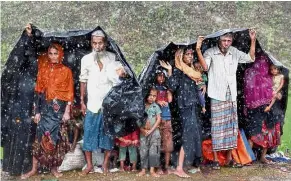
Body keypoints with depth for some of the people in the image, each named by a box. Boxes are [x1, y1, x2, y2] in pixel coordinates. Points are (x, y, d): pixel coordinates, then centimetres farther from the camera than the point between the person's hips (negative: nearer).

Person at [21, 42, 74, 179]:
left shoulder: (66, 71, 1)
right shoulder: (43, 69, 6)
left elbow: (69, 93, -2)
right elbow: (38, 92, 4)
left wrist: (67, 111, -8)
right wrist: (37, 111, -1)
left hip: (59, 108, -1)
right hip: (45, 108, 1)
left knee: (56, 137, 3)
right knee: (41, 137, 0)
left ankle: (54, 167, 16)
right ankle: (34, 168, 9)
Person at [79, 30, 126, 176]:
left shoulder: (112, 58, -3)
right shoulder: (86, 59, 0)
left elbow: (117, 78, 2)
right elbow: (83, 81, 6)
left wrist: (120, 74, -22)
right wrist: (82, 101, 5)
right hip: (92, 103, 1)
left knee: (108, 133, 6)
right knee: (89, 133, 4)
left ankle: (105, 164, 22)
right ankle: (89, 165, 18)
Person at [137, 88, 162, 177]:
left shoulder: (156, 107, 1)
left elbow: (158, 120, -4)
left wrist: (151, 130, -11)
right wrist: (142, 129, -11)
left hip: (154, 132, -1)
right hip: (143, 132, 1)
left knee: (153, 151, -1)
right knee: (143, 151, 4)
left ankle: (152, 170, 9)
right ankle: (143, 170, 13)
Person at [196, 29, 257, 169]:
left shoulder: (235, 52, 10)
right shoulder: (210, 52, -6)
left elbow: (250, 58, 13)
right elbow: (205, 67, -22)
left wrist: (253, 41, 5)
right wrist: (198, 49, -33)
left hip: (231, 96, 5)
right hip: (217, 96, -5)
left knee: (231, 125, 9)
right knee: (217, 126, -4)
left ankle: (229, 158, 20)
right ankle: (215, 159, 6)